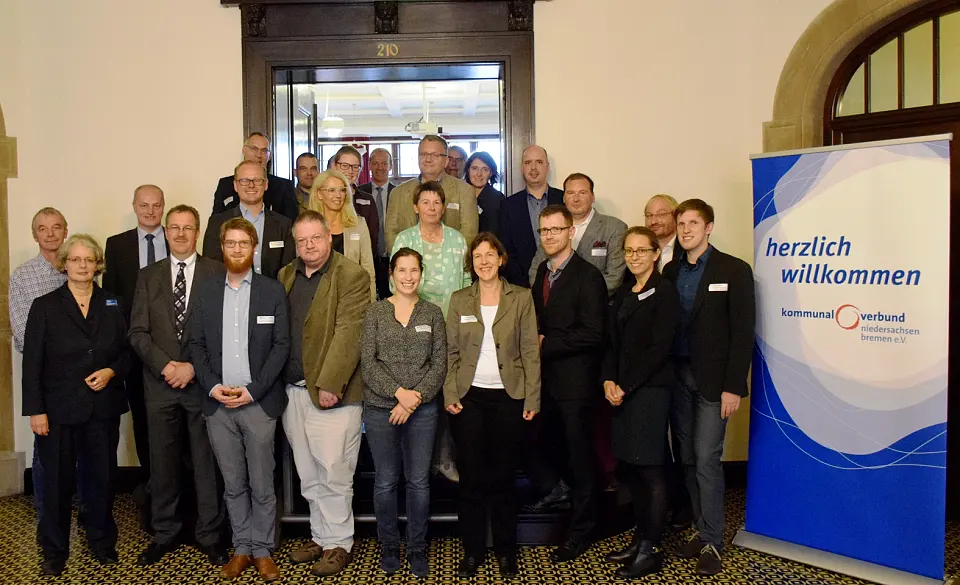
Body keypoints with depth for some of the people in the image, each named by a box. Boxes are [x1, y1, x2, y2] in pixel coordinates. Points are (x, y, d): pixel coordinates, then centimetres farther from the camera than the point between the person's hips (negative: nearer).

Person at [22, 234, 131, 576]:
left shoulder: (112, 305, 6)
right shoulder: (45, 307, 0)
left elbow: (127, 351, 10)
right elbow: (32, 363, -3)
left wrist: (111, 372, -10)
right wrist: (36, 410, -8)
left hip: (104, 408, 2)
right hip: (59, 410, -2)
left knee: (103, 476, 9)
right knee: (58, 480, 6)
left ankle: (102, 541, 28)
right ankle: (54, 549, 24)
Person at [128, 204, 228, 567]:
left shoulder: (217, 273, 1)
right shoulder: (148, 276, 10)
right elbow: (137, 331, 4)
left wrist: (193, 367, -12)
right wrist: (164, 365, -10)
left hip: (203, 381, -2)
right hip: (160, 383, 3)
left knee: (207, 462, 4)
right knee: (162, 463, 10)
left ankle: (209, 534, 17)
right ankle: (165, 533, 25)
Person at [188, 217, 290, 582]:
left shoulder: (272, 291, 2)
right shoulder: (205, 291, 10)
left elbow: (282, 345, -3)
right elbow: (196, 344, 7)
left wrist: (253, 389, -11)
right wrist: (212, 386, -7)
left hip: (260, 402, -2)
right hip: (217, 404, 2)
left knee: (261, 484, 4)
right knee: (233, 484, 11)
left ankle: (263, 550, 17)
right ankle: (241, 548, 23)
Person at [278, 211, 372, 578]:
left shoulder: (352, 276, -7)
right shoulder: (285, 276, 13)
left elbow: (348, 334, -14)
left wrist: (329, 385, -18)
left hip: (331, 391, -6)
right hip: (292, 391, 6)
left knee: (333, 475, 0)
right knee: (309, 477, 14)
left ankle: (339, 543, 16)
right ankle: (320, 537, 28)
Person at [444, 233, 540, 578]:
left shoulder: (522, 298, 2)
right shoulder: (459, 300, 5)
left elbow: (530, 351, 0)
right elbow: (451, 352, 5)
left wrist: (532, 398, -4)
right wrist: (450, 394, -4)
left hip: (508, 396, -1)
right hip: (469, 397, 1)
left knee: (503, 475, 7)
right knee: (471, 476, 6)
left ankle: (506, 550, 22)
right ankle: (472, 550, 19)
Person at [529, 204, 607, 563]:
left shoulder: (587, 276, -14)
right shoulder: (542, 272, 10)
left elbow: (592, 333, -21)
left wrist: (546, 344, -17)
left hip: (575, 379, -6)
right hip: (545, 377, 7)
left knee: (580, 457, 7)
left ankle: (580, 533, 22)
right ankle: (551, 486, 41)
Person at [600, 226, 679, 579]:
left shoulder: (664, 292, -7)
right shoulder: (623, 292, 15)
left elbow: (659, 348, -13)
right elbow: (612, 341, 13)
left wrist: (626, 386, -14)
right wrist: (608, 381, -2)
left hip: (650, 389, -7)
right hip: (621, 390, 7)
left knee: (651, 469, 0)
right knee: (629, 467, 11)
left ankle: (651, 550, 10)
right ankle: (639, 539, 24)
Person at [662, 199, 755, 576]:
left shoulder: (734, 270, -4)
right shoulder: (670, 271, 9)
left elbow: (742, 332, -8)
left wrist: (733, 387, -13)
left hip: (712, 379, -4)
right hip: (677, 376, 5)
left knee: (706, 460, -5)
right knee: (689, 460, 10)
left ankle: (712, 543, 8)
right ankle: (702, 532, 23)